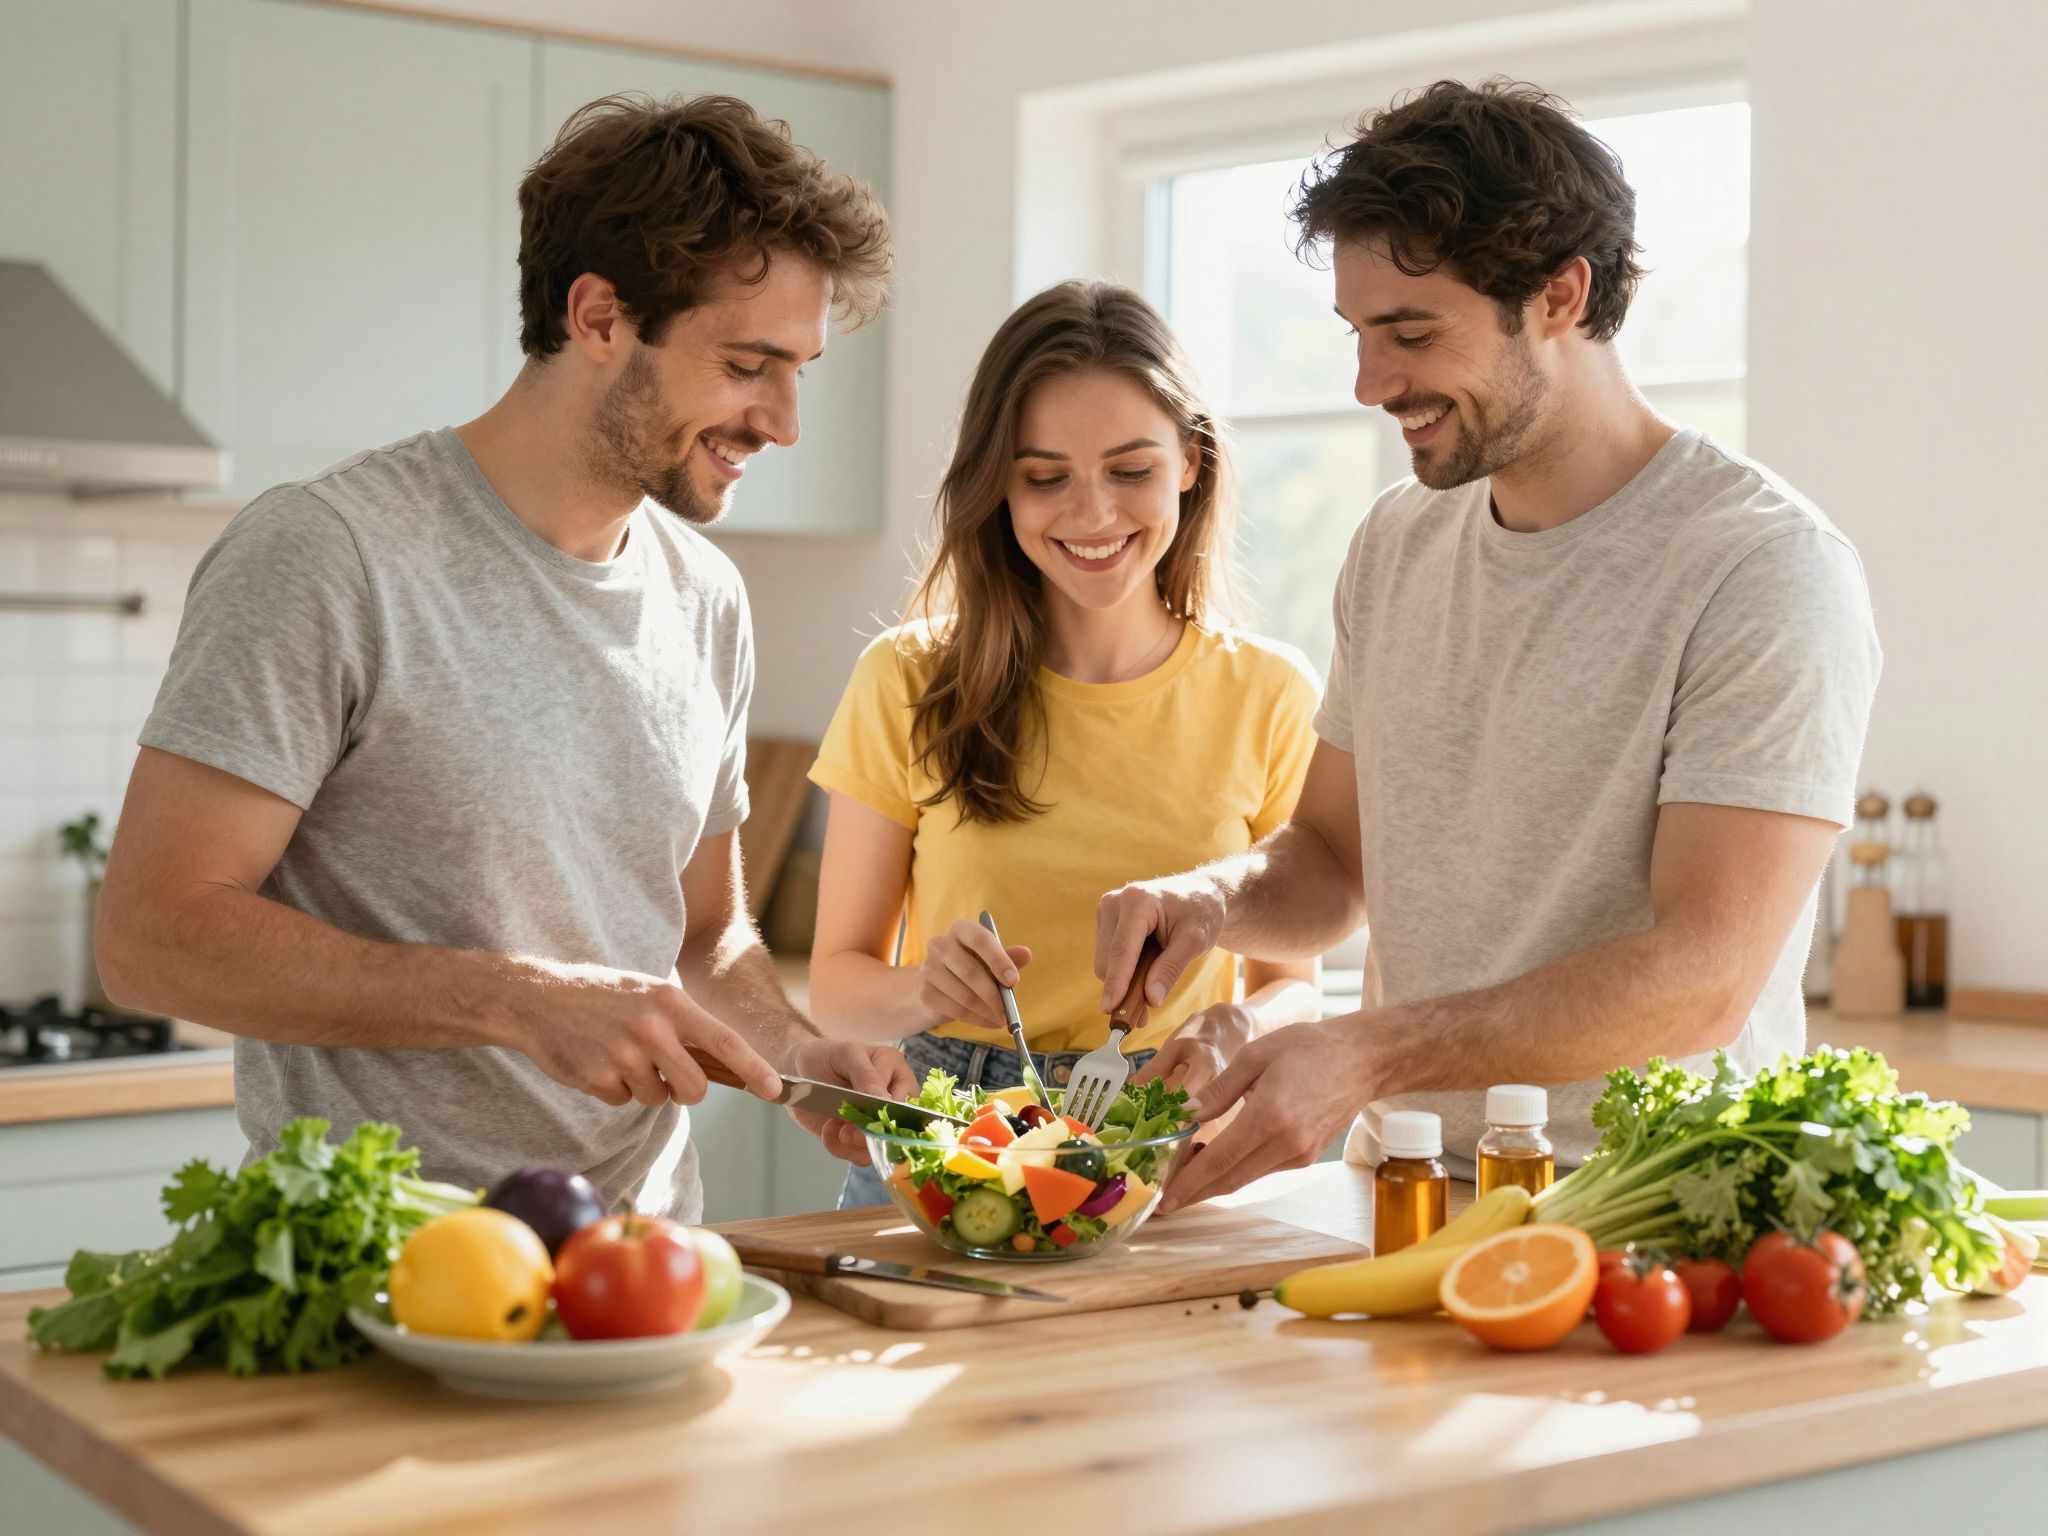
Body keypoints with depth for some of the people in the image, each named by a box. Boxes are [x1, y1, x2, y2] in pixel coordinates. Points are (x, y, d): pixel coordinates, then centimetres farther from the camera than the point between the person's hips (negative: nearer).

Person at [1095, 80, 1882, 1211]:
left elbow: (1704, 978, -17)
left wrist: (1367, 1056, -23)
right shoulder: (1397, 544, 14)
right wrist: (1218, 895, -2)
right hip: (1396, 1202, 6)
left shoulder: (1765, 568, -10)